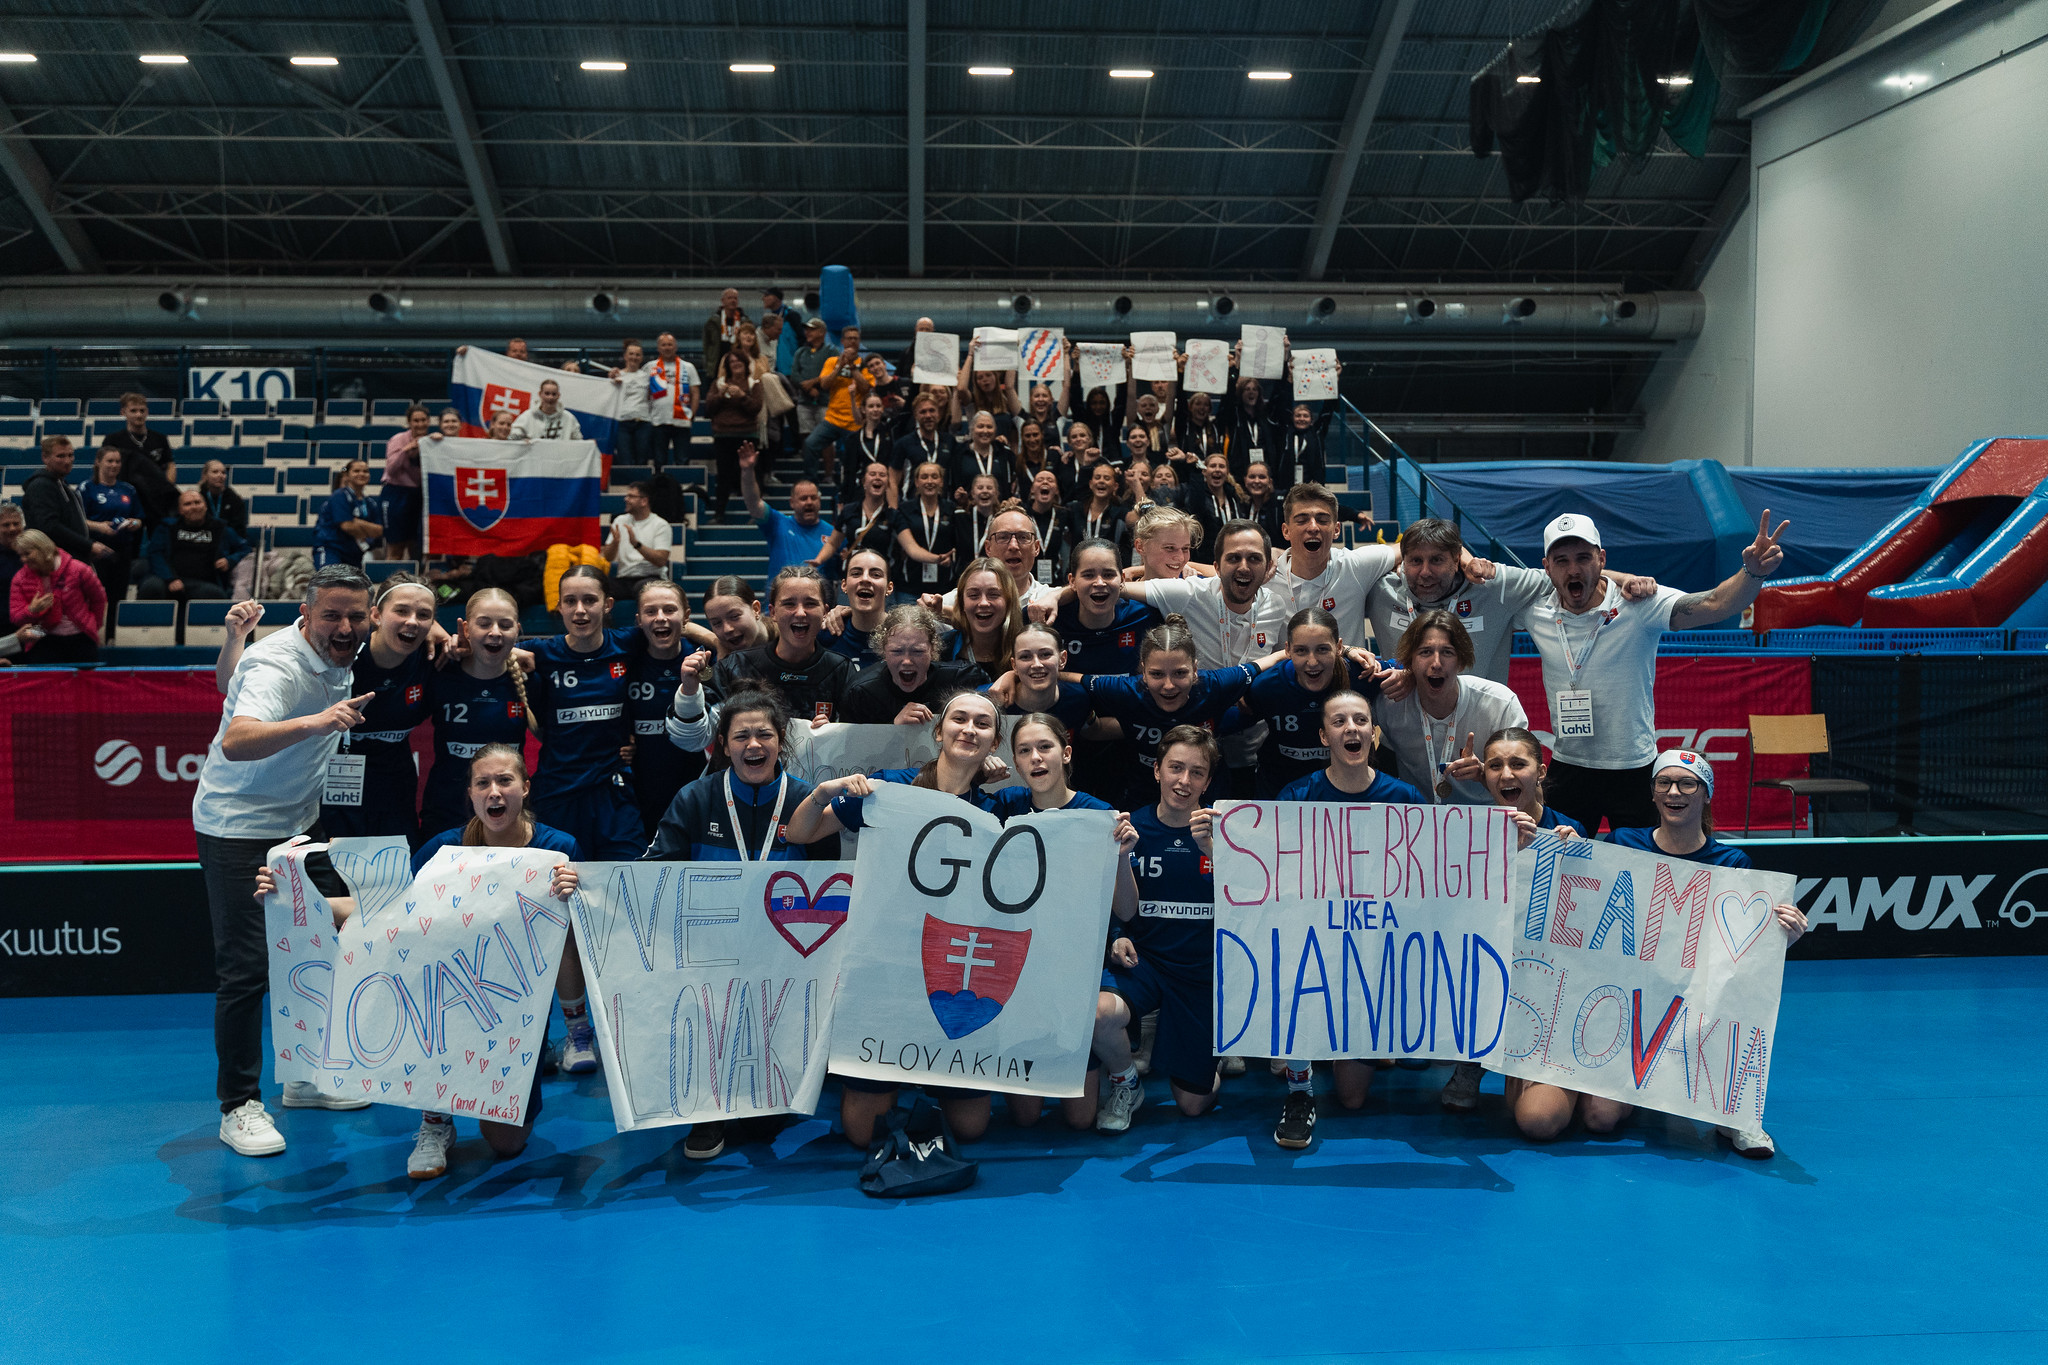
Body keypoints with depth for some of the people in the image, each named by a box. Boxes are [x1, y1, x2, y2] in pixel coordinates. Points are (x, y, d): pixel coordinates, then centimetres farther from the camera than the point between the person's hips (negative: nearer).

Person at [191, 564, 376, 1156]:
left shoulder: (341, 655, -1)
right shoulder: (276, 664, -26)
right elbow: (236, 743, -43)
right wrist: (314, 723, -59)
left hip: (300, 824, 8)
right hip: (238, 830, -8)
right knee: (246, 969, -8)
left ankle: (308, 1078, 25)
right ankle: (239, 1107, 3)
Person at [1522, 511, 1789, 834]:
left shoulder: (1637, 604, -14)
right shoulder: (1535, 611, -4)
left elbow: (1714, 604, -25)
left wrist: (1753, 573, -44)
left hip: (1634, 768, -2)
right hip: (1567, 768, 2)